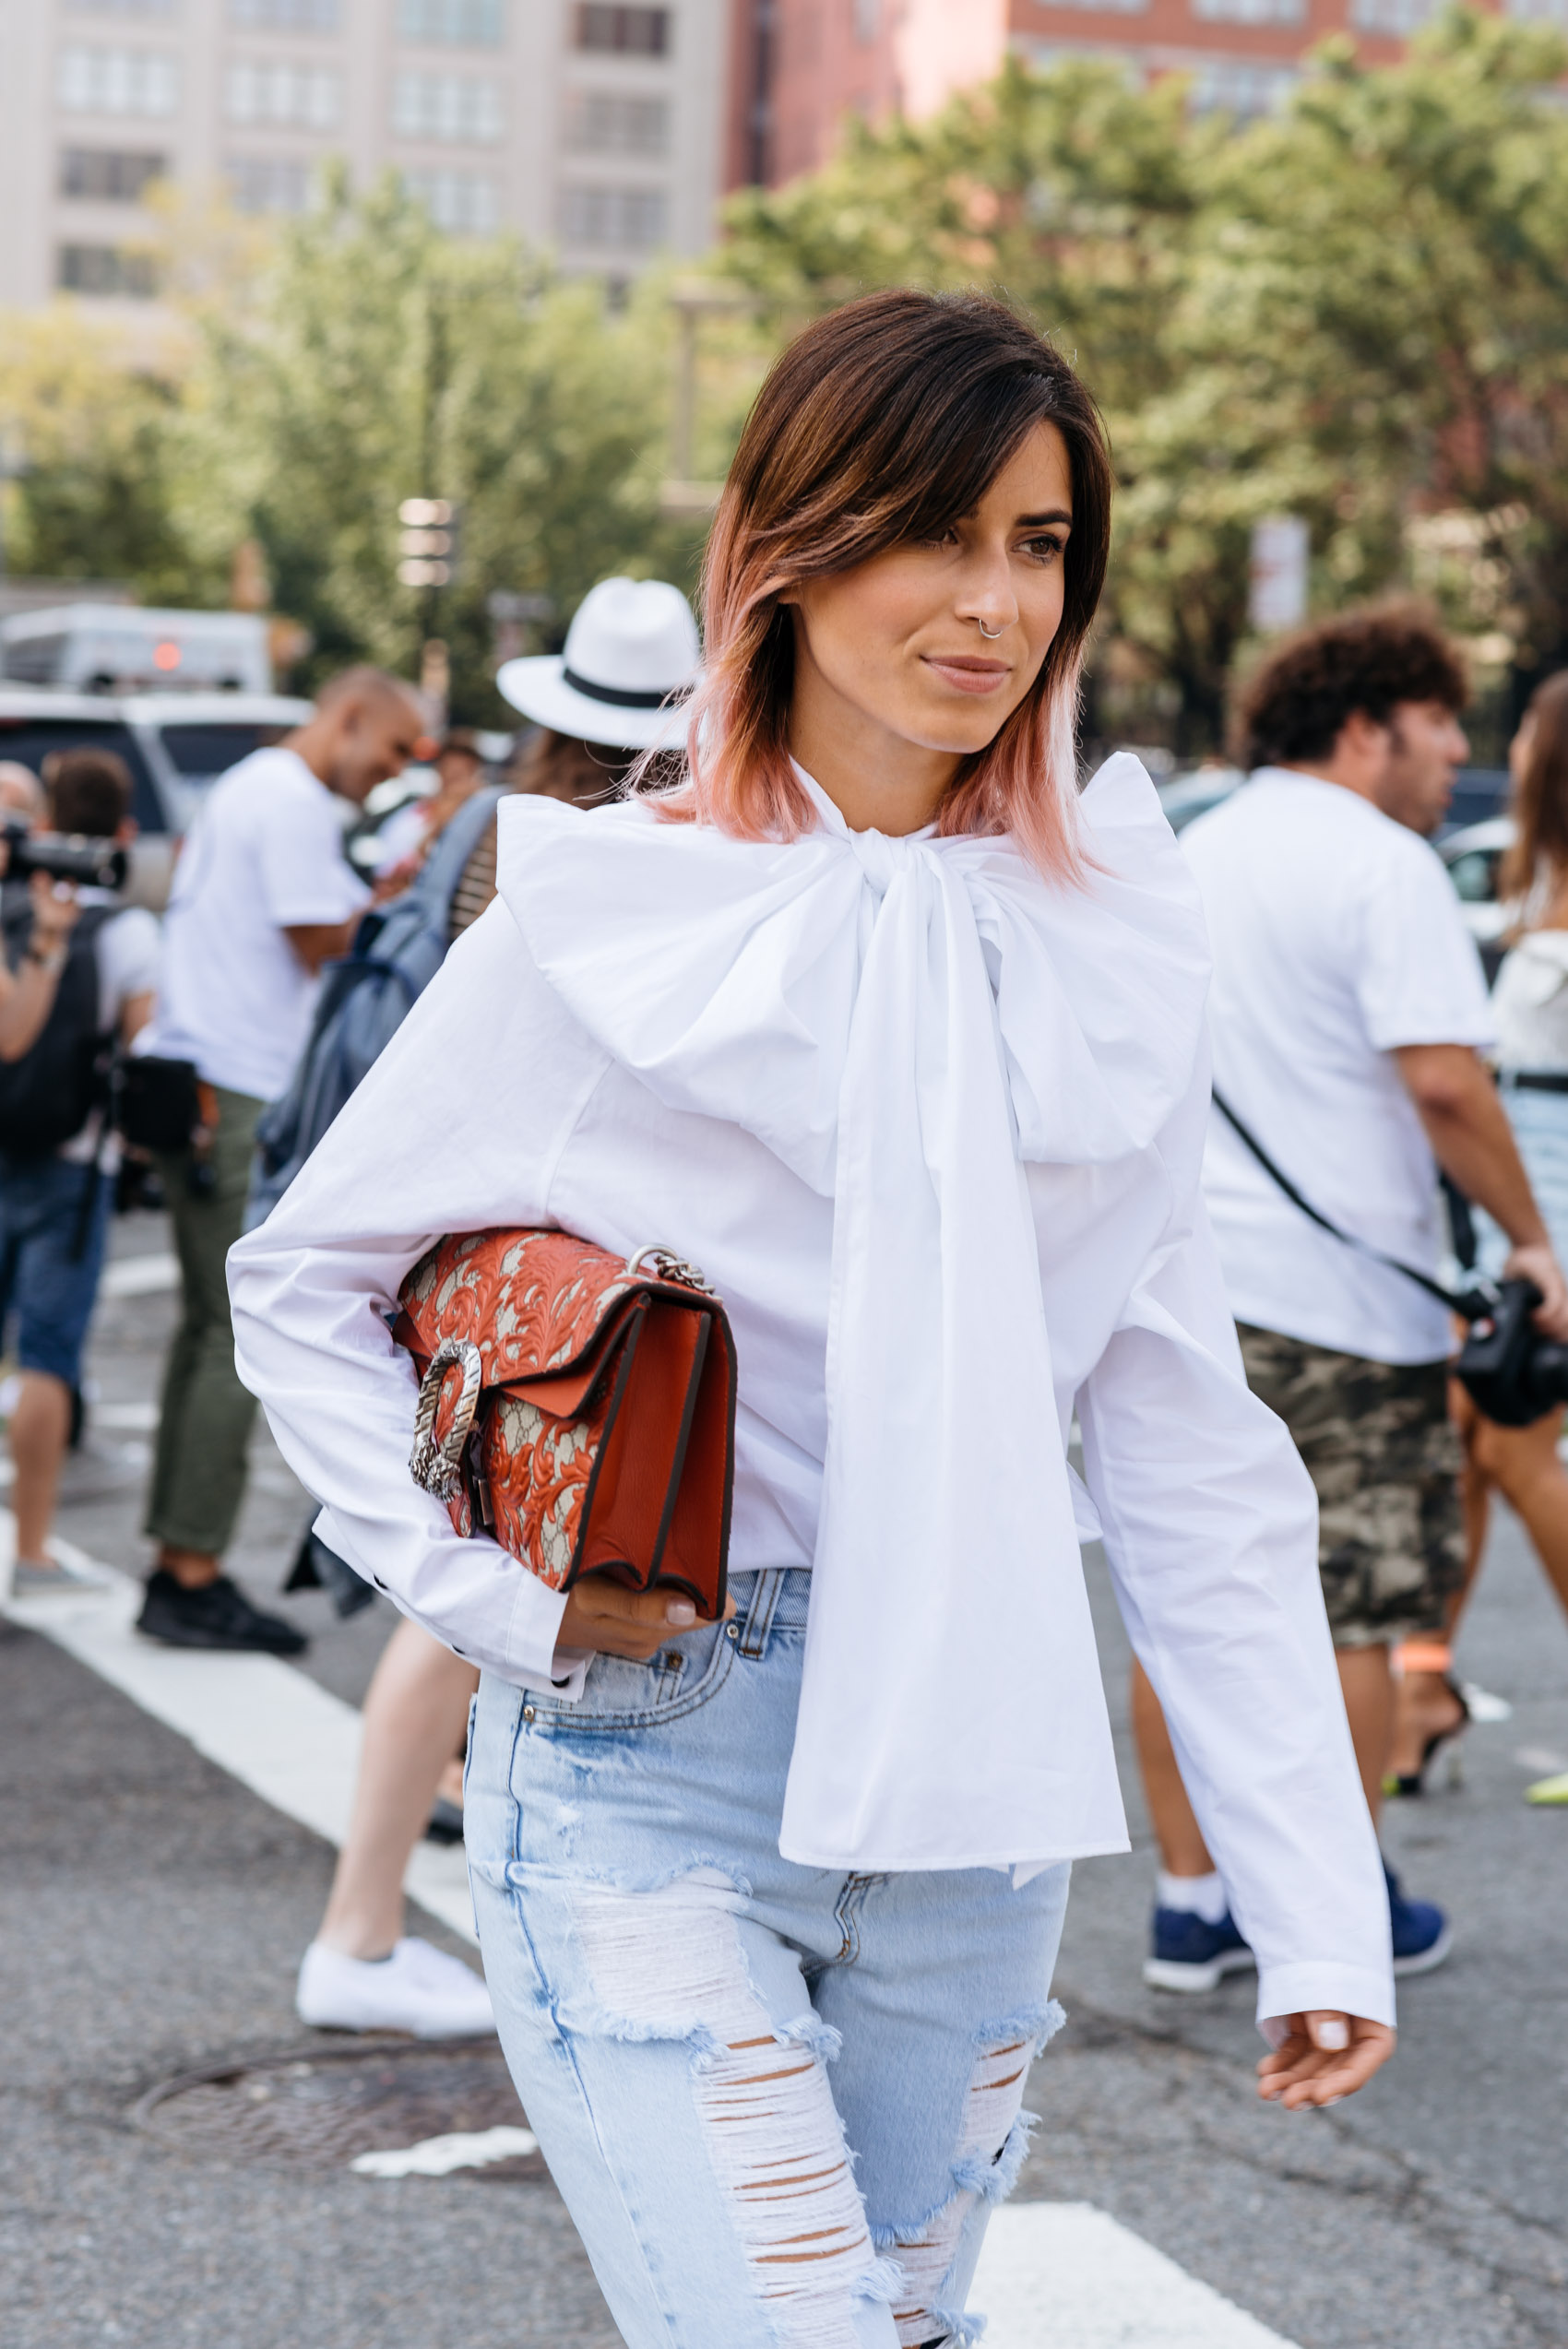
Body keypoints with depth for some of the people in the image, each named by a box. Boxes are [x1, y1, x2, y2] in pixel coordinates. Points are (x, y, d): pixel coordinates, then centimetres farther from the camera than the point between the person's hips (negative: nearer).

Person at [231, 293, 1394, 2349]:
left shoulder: (1111, 946, 4)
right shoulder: (609, 920, -6)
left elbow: (1187, 1449, 5)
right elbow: (305, 1278, 3)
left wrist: (1319, 1902, 1)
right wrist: (498, 1595, -10)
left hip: (977, 1781, 4)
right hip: (651, 1763, -4)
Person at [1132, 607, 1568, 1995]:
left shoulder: (1183, 861, 15)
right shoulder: (1381, 863, -9)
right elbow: (1444, 1080, -18)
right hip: (1340, 1300, -7)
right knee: (1351, 1615, 4)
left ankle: (1192, 1904, 15)